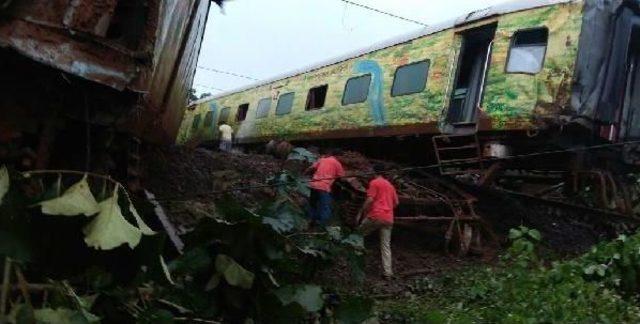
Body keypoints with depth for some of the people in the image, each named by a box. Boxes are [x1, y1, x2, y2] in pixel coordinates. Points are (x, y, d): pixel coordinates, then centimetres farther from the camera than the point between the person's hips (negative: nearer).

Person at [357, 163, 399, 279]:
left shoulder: (374, 182, 0)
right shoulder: (390, 185, 21)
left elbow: (370, 200, -9)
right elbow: (396, 202, 22)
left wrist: (360, 213, -3)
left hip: (375, 216, -6)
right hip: (388, 219, 6)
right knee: (386, 245, 5)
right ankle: (387, 272, -1)